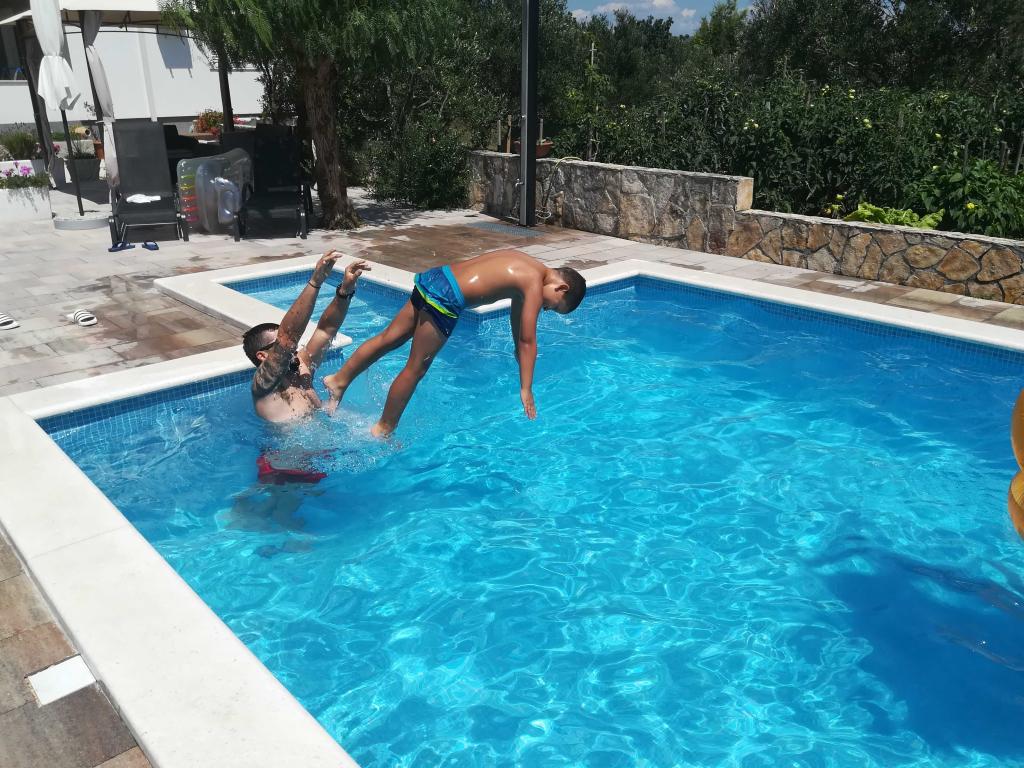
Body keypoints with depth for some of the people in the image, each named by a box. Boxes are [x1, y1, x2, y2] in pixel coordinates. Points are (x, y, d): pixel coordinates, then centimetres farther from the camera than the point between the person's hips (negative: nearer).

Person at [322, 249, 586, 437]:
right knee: (415, 369, 2)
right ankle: (383, 429, 13)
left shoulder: (523, 267, 19)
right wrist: (526, 390, -2)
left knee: (389, 338, 17)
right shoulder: (535, 284, -7)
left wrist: (520, 353, 47)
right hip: (445, 298, -9)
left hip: (434, 276, 9)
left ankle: (339, 380, 26)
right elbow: (528, 341, -7)